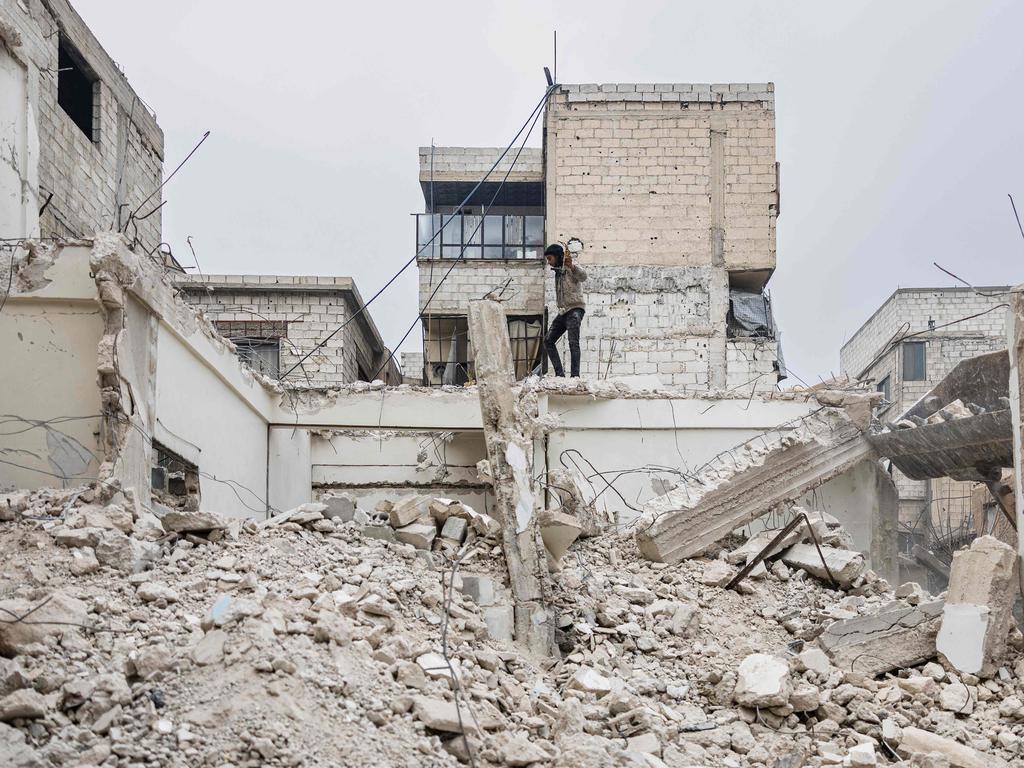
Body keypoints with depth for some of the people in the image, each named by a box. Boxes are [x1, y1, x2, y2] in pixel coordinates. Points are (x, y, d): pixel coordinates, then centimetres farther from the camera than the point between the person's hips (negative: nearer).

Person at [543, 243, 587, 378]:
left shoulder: (570, 269, -8)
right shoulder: (557, 271, 18)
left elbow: (583, 276, -31)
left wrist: (571, 266, -48)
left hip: (575, 309, -9)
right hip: (563, 311, 10)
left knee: (573, 342, -19)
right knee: (548, 341, 6)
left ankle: (575, 375, -25)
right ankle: (559, 373, 4)